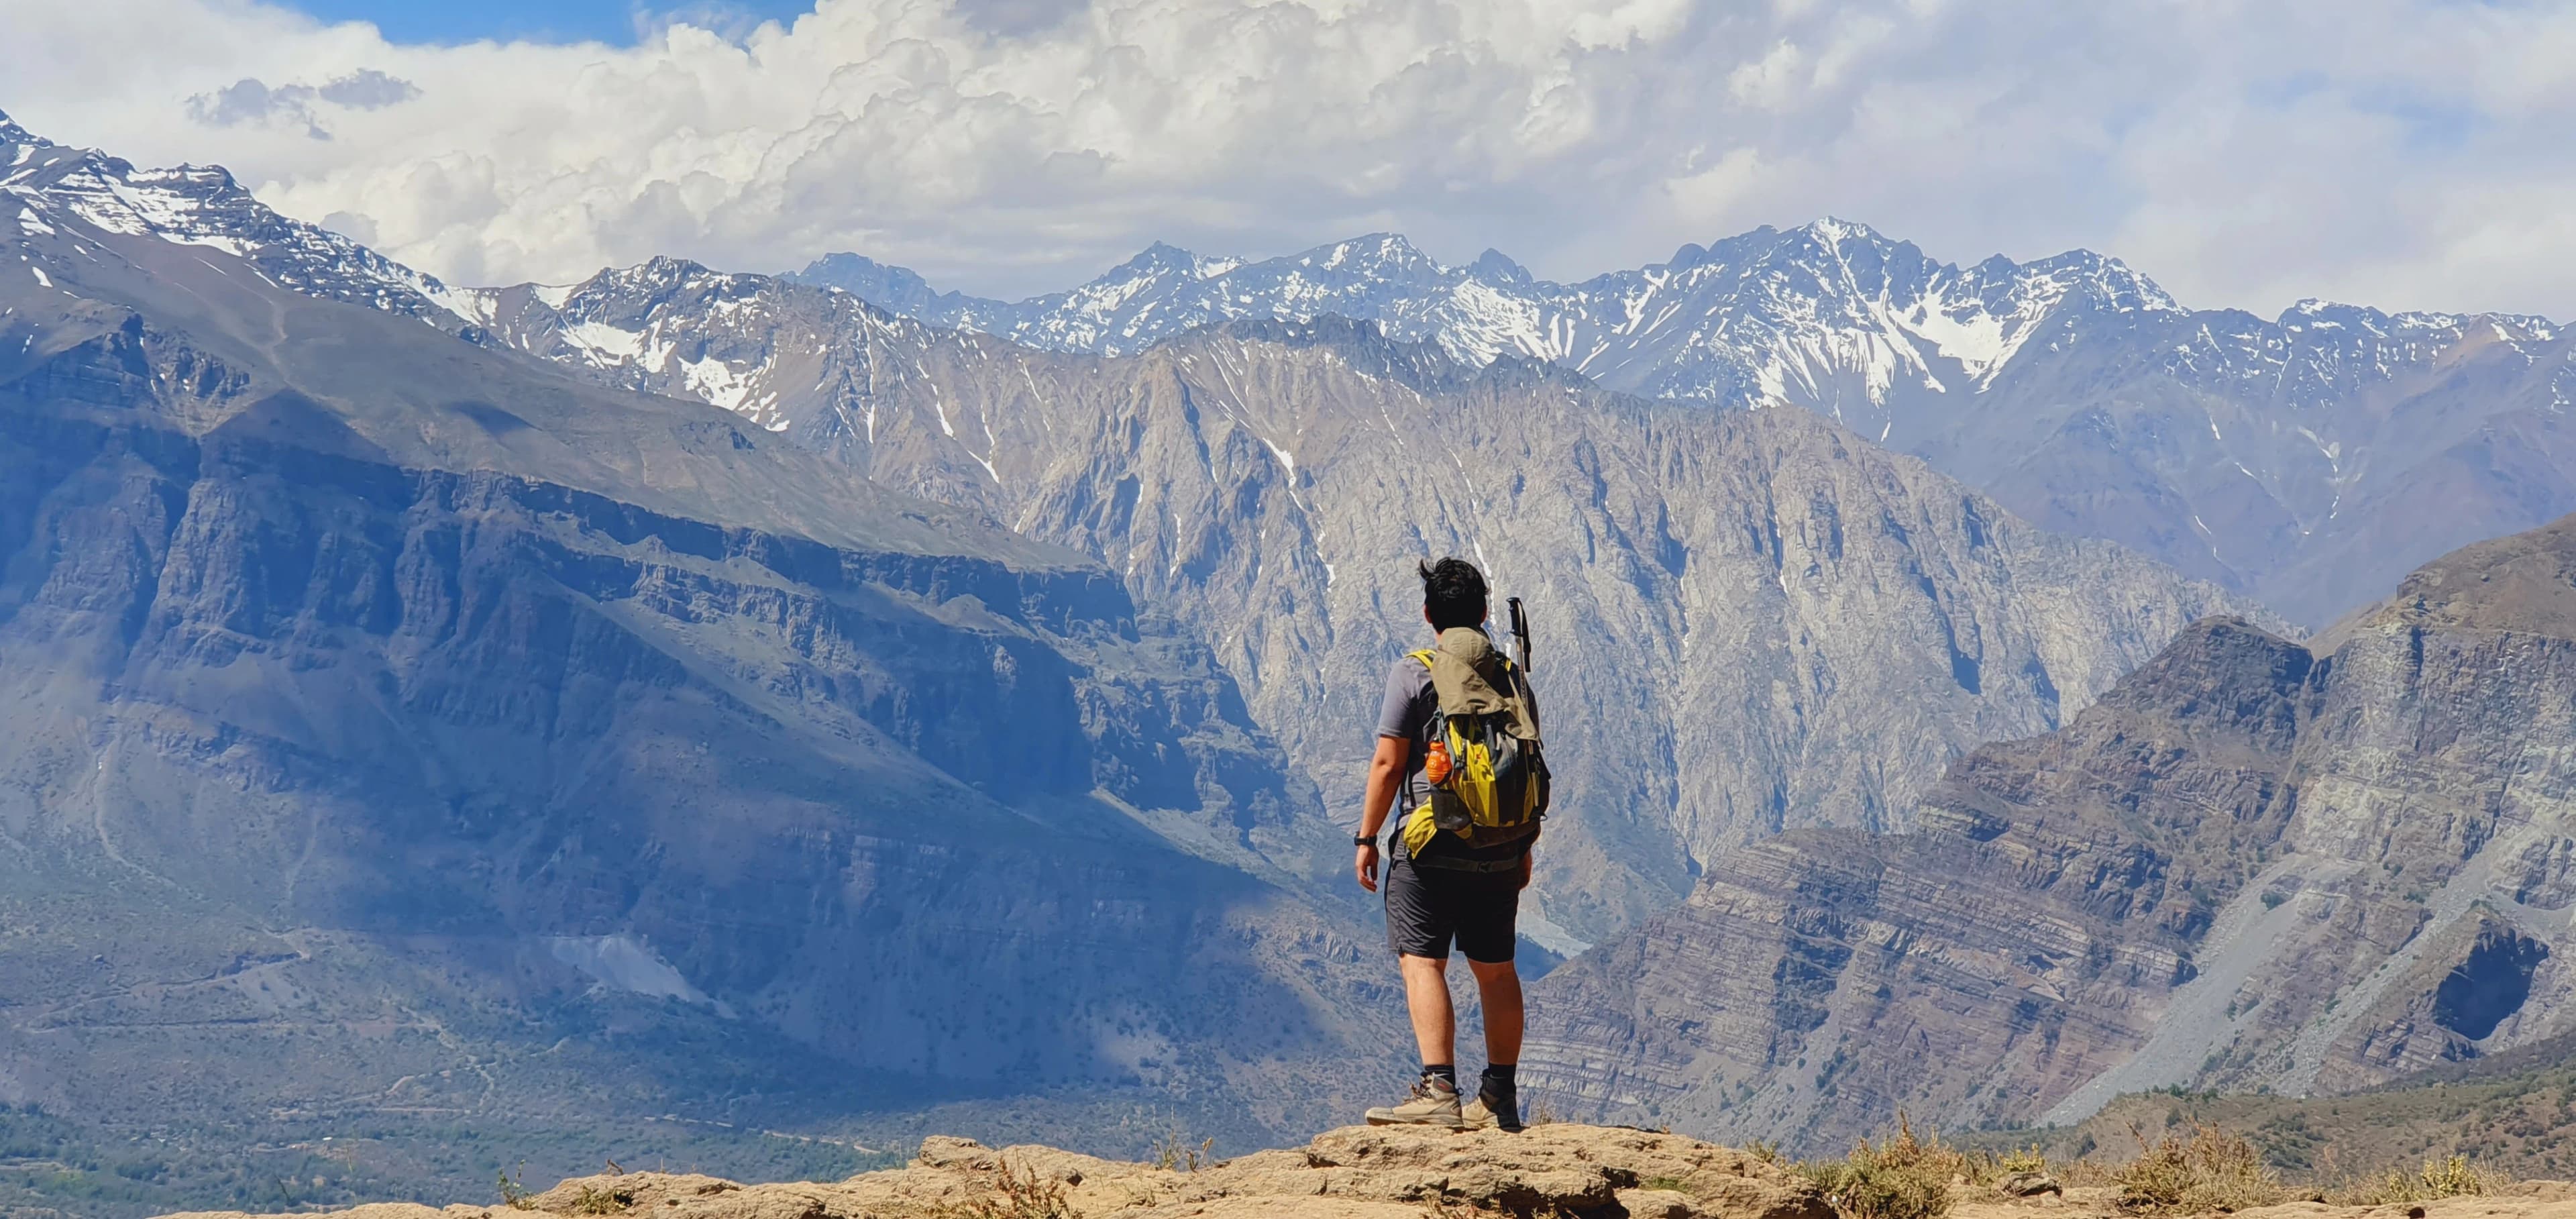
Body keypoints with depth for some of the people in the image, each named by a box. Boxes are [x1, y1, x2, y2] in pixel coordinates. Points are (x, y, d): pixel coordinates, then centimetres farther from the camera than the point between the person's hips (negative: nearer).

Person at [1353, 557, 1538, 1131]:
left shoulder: (1413, 673, -6)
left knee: (1421, 961, -6)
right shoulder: (1512, 677, 8)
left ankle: (1438, 1091, -18)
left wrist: (1366, 837, -2)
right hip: (1500, 849, 5)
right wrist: (1525, 847, 20)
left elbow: (1388, 763, -9)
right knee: (1495, 970, 12)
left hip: (1431, 846, -5)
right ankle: (1500, 1098, 16)